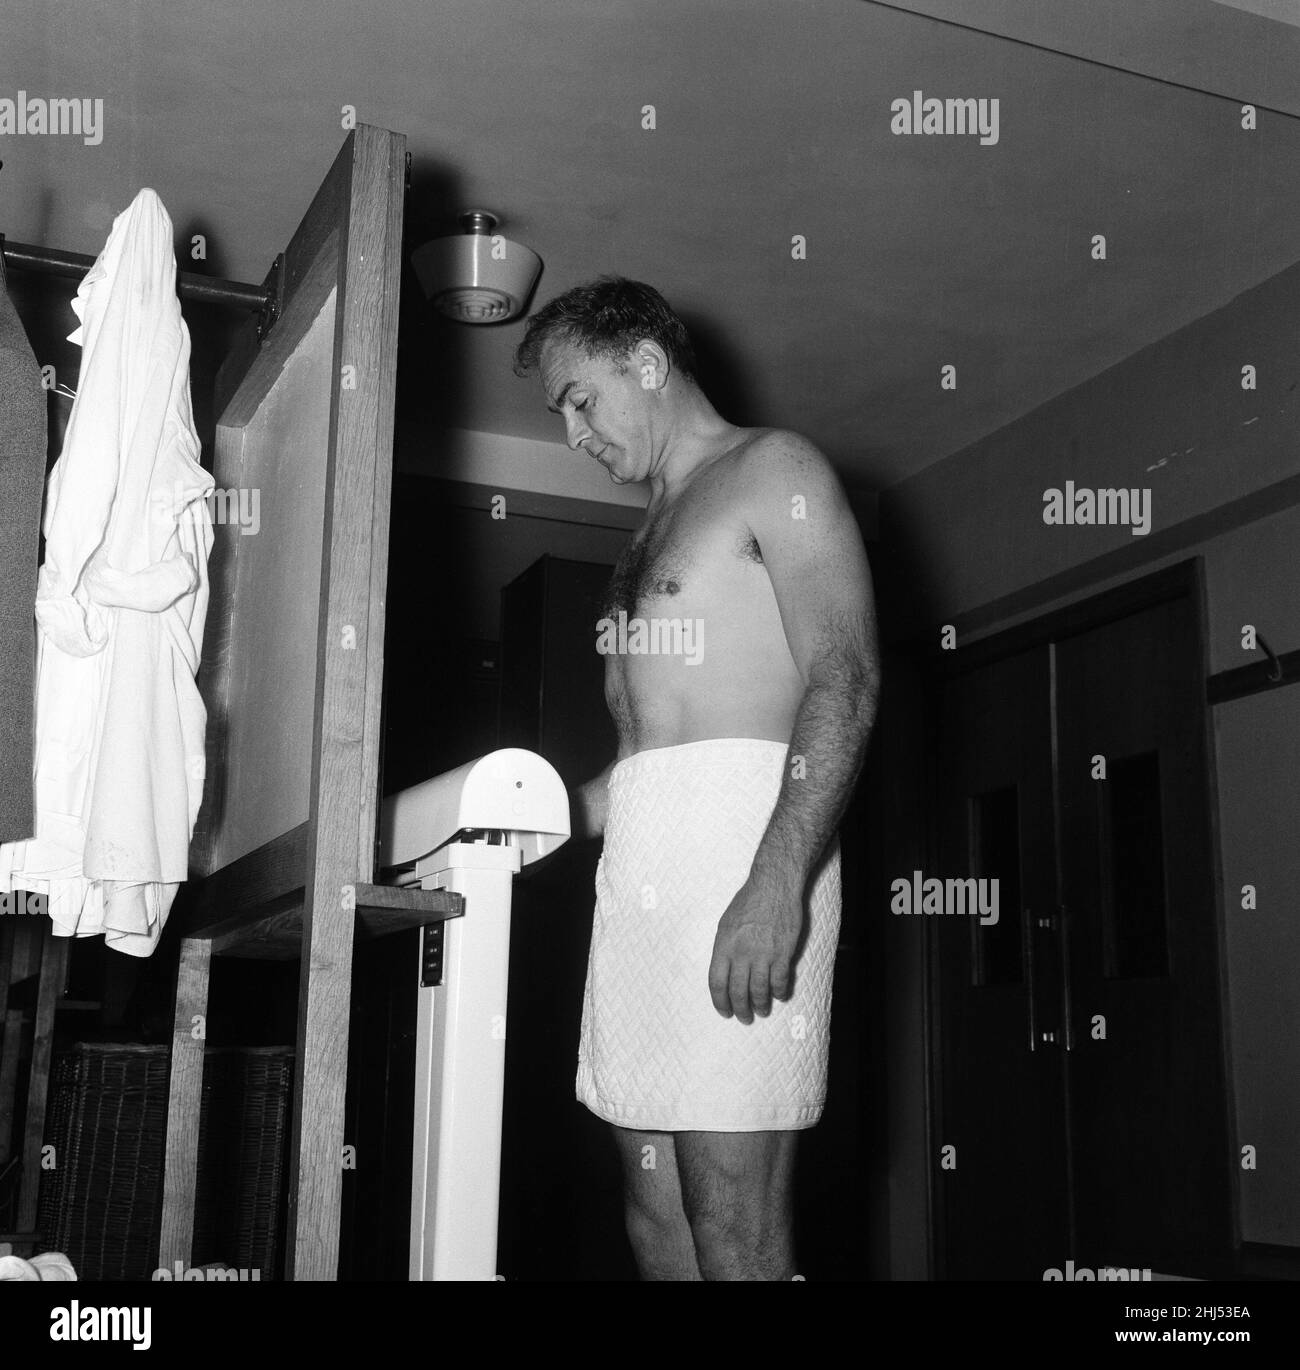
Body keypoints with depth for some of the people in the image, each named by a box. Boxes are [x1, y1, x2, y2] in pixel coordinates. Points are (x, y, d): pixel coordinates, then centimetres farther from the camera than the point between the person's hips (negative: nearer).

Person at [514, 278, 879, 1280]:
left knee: (734, 1230, -10)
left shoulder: (772, 469, 2)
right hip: (636, 875, 8)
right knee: (656, 1214, 7)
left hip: (745, 855, -8)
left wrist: (778, 882, -23)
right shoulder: (655, 531, 27)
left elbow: (846, 680, -12)